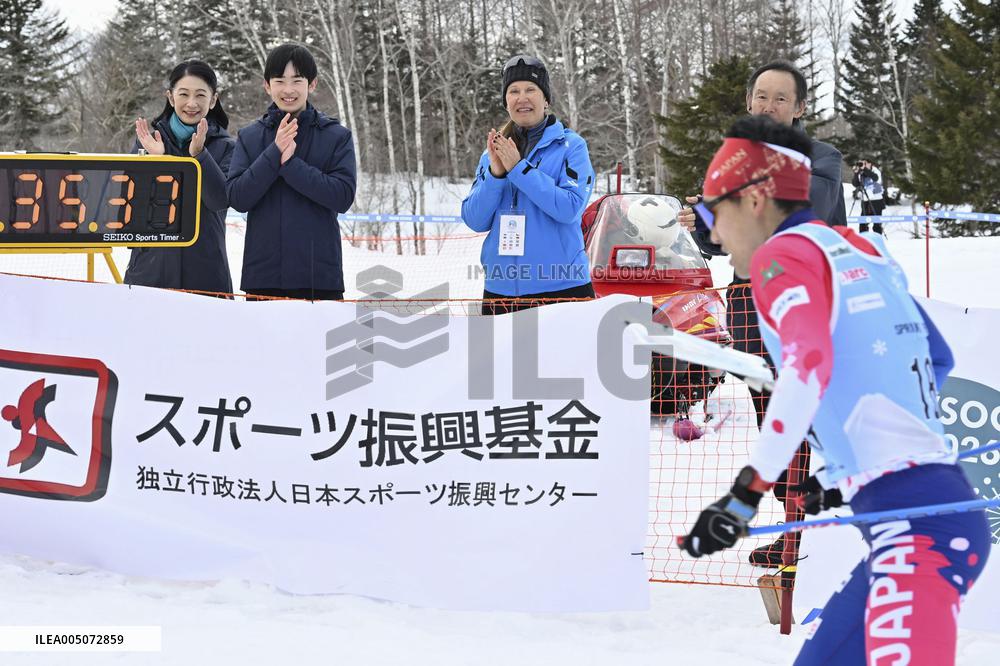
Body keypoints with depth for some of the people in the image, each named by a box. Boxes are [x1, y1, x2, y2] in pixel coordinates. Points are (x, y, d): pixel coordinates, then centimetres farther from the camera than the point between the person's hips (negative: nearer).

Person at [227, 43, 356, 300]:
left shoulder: (336, 136, 4)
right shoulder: (250, 137, 8)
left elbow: (343, 196, -9)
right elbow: (237, 198, -3)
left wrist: (291, 164, -17)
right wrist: (274, 153, -14)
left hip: (319, 274, -1)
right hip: (263, 274, 1)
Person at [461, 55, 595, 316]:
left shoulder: (570, 145, -1)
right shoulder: (494, 152, 13)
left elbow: (570, 208, -14)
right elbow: (475, 220, 5)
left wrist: (519, 168, -16)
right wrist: (495, 173, -10)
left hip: (560, 284, -4)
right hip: (501, 287, 4)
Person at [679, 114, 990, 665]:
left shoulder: (783, 253, -2)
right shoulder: (862, 249, 21)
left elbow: (809, 367, -20)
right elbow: (937, 361, 28)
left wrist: (746, 493, -20)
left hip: (917, 521, -9)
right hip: (940, 505, 9)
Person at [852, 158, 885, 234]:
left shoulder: (875, 171, -4)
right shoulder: (861, 174, 8)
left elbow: (876, 178, -26)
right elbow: (855, 184, -3)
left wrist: (864, 169, -30)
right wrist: (856, 174, -17)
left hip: (876, 201, -4)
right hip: (865, 201, 4)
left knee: (877, 224, -4)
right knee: (863, 224, 1)